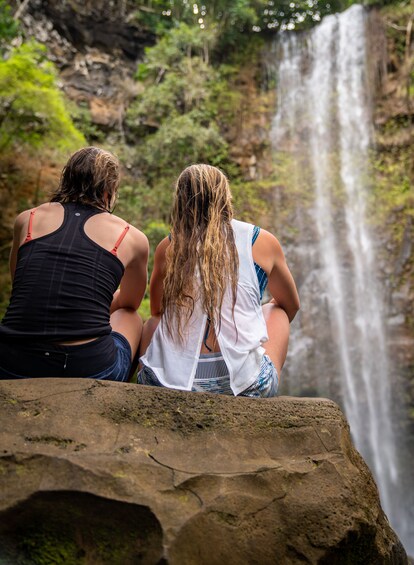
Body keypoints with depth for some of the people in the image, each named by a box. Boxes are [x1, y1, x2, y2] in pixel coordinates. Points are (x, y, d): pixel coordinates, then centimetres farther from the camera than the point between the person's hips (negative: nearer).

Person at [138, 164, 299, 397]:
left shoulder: (168, 247, 5)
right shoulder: (262, 242, 3)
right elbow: (292, 306, 21)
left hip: (167, 381, 2)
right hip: (242, 384, -1)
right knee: (276, 311, 27)